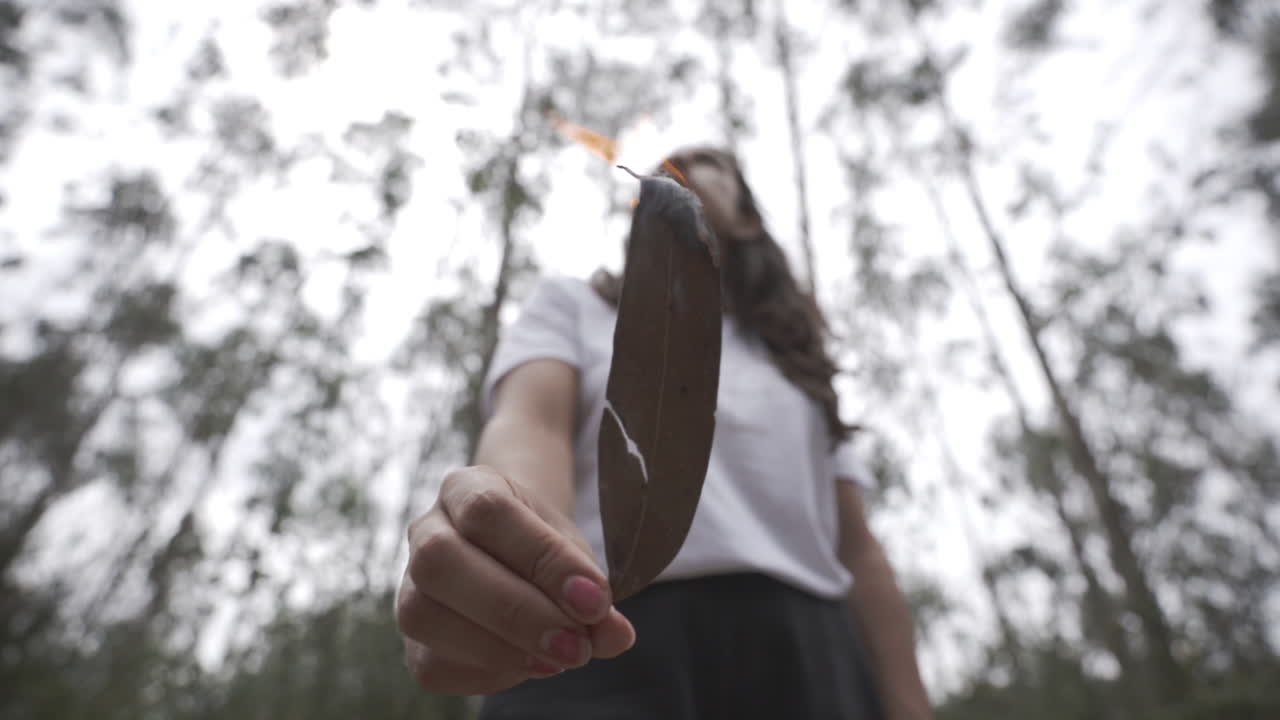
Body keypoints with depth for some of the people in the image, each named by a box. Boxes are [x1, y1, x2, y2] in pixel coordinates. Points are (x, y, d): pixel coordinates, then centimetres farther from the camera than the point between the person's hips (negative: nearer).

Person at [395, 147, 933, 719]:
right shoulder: (570, 302, 15)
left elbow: (857, 551, 15)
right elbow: (529, 422, -8)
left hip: (807, 662, 4)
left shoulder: (795, 358, 23)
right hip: (603, 654, -3)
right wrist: (516, 523, -32)